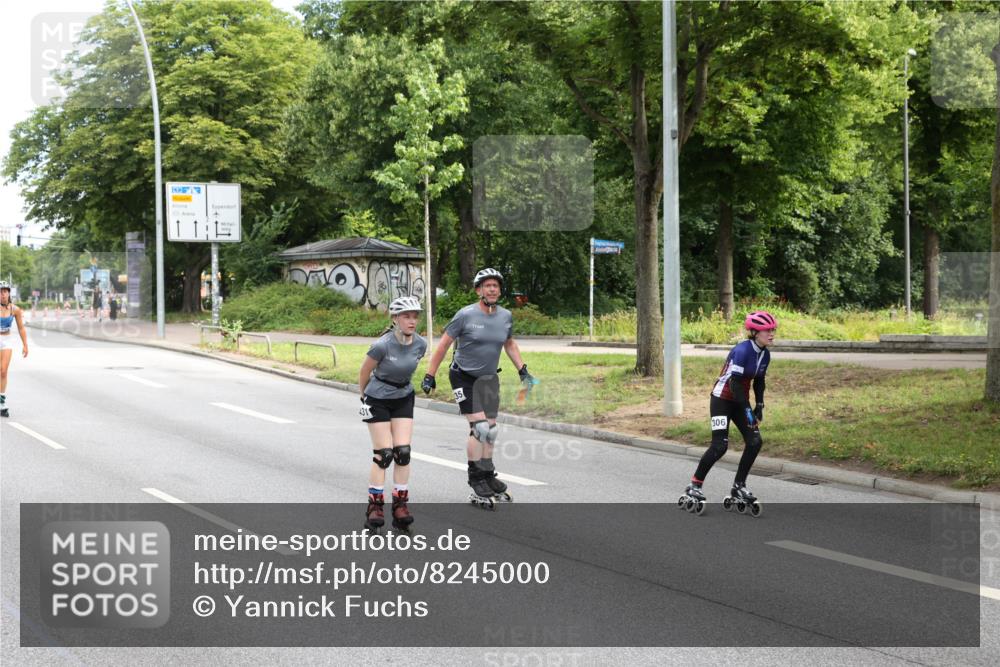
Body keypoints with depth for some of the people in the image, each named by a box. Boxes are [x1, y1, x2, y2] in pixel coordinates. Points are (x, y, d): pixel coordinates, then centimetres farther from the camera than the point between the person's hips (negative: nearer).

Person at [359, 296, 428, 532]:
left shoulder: (420, 344, -11)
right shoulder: (383, 345, -26)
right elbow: (364, 373, -10)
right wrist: (364, 399, 4)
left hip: (403, 399, 4)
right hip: (378, 401, -4)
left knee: (403, 453, -4)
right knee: (383, 455, -7)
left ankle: (400, 504, 4)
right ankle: (375, 506, 3)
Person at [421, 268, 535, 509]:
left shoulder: (506, 316, -1)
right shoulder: (466, 315, -16)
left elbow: (509, 343, 18)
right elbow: (444, 344, -9)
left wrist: (522, 369, 12)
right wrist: (430, 376, -9)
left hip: (489, 378, 5)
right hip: (464, 377, -5)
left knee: (490, 430, 7)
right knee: (479, 427, -13)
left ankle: (488, 478, 20)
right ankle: (477, 482, -5)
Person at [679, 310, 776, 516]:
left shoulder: (765, 354, 1)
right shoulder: (742, 351, -24)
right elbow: (735, 383, -26)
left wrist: (759, 406, 5)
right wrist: (747, 410, -25)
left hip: (739, 401, 8)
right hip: (722, 399, -8)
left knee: (755, 442, -3)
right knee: (719, 445, -15)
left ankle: (739, 487, 10)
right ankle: (694, 487, -2)